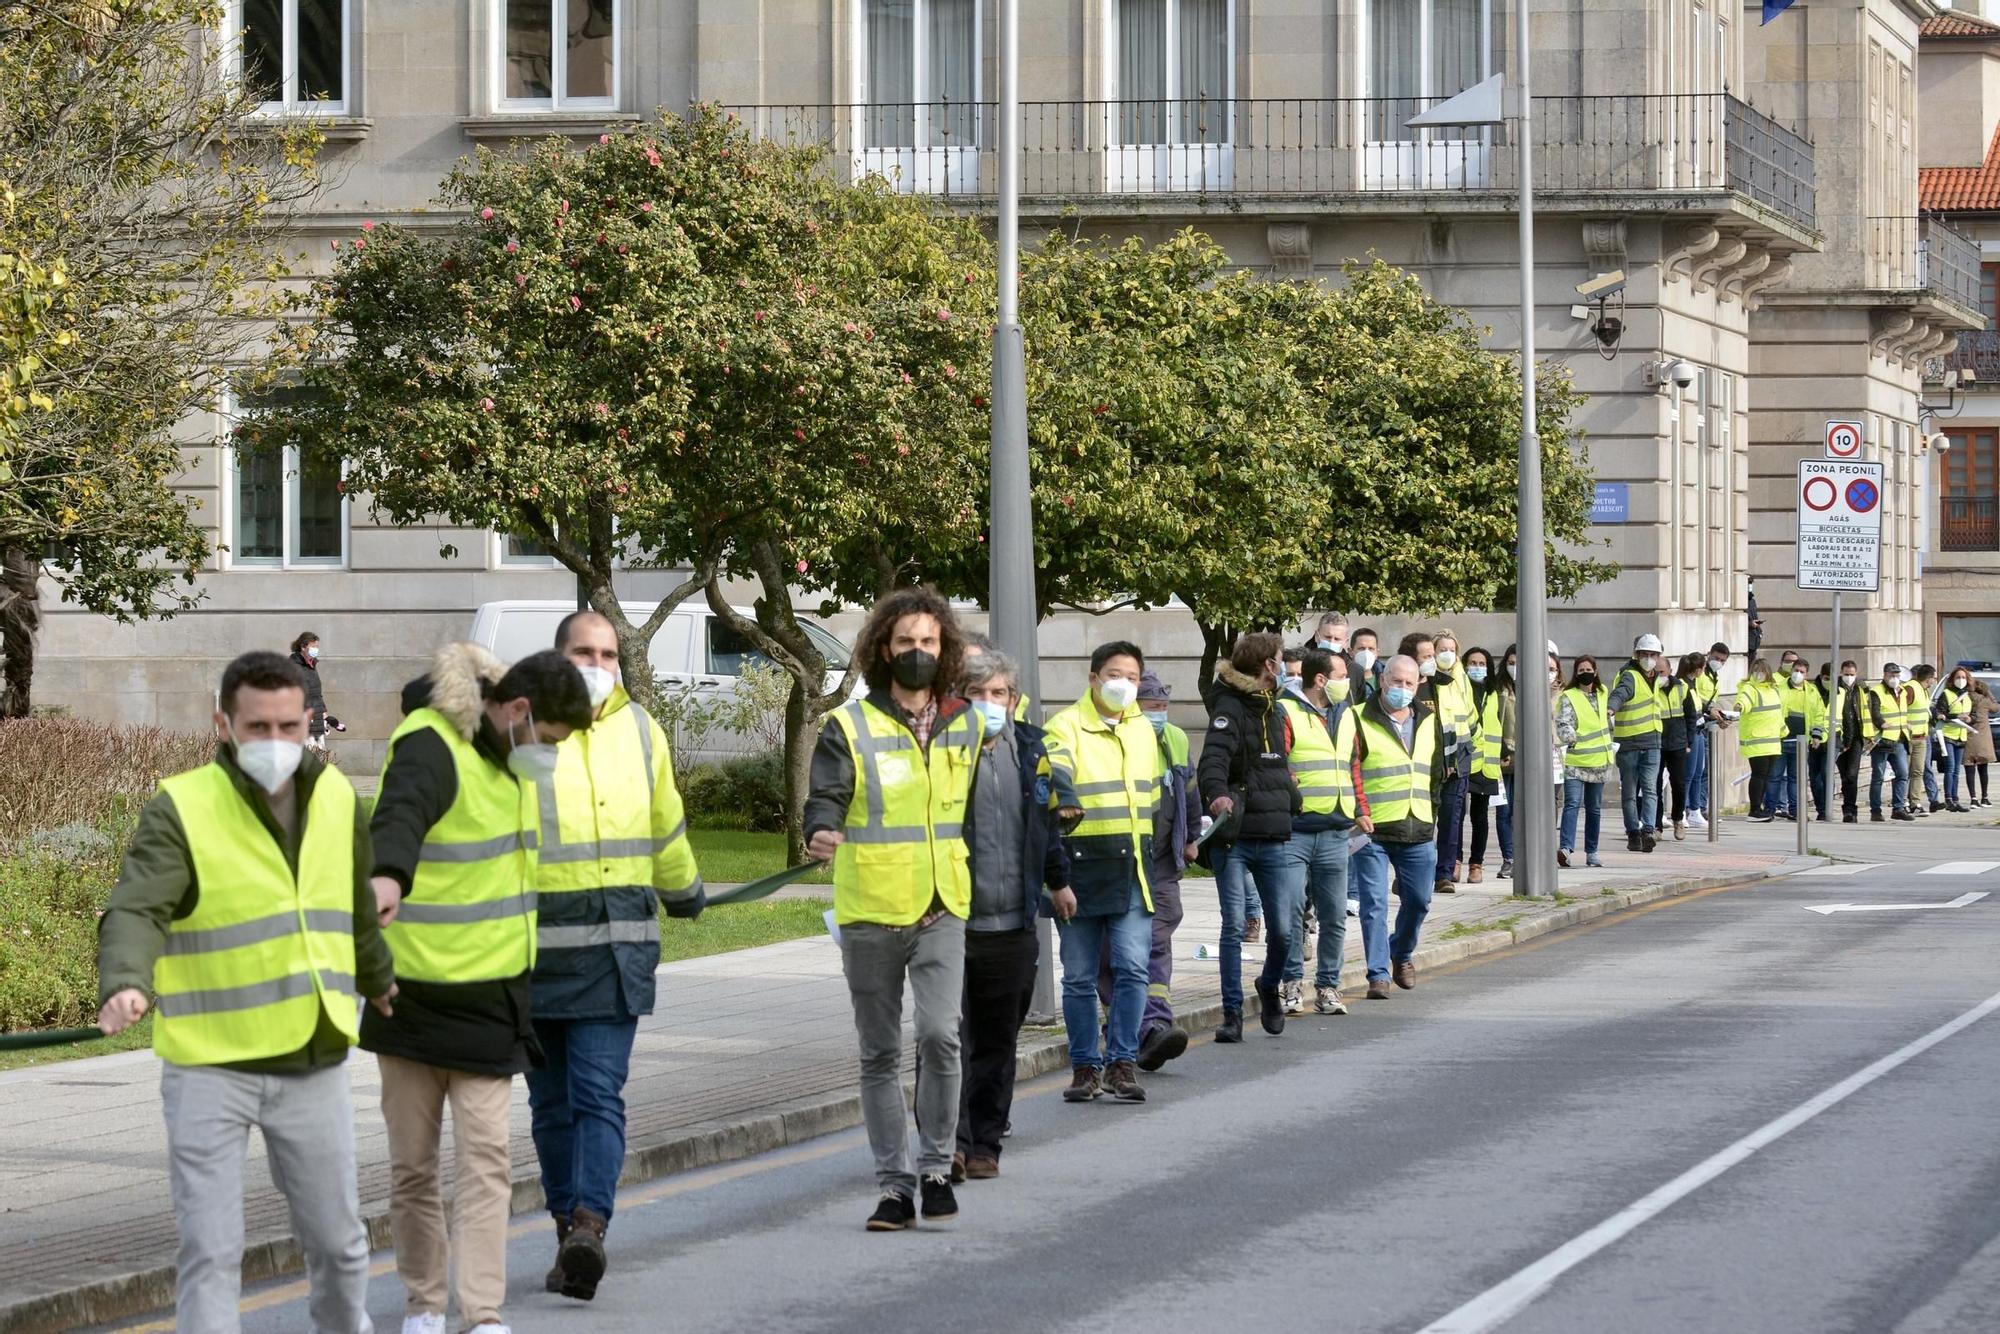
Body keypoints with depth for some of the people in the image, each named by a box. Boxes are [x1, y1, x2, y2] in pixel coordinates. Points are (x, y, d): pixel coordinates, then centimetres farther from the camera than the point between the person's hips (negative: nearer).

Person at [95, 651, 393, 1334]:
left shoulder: (338, 800, 6)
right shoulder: (179, 811, -11)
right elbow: (135, 912, -25)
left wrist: (377, 979, 40)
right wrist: (124, 986, -45)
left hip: (314, 1065, 5)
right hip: (210, 1069, -5)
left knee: (338, 1239, 15)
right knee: (210, 1250, -6)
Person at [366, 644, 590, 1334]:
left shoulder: (502, 753, 11)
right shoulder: (431, 747, -15)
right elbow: (400, 815, -38)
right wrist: (388, 877, -59)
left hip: (487, 994, 6)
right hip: (414, 990, -6)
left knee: (486, 1159, -5)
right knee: (412, 1165, 7)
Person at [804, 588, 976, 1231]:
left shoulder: (966, 726, 10)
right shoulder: (849, 727, -2)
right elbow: (825, 797, -12)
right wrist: (821, 833, -32)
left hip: (941, 912, 1)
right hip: (870, 912, -1)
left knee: (940, 1034, -18)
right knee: (880, 1055, 6)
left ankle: (936, 1169, -4)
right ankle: (894, 1185, 14)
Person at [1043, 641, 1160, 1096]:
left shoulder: (1143, 730, 14)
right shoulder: (1066, 728, -4)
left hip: (1131, 871, 3)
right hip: (1081, 869, -3)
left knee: (1132, 968, -8)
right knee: (1079, 977, 3)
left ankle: (1121, 1063, -1)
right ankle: (1085, 1067, 12)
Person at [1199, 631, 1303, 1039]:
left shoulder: (1275, 710, 17)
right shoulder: (1230, 709, -9)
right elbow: (1214, 758, -25)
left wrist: (1293, 799, 40)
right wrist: (1217, 793, -43)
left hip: (1274, 838, 6)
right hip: (1235, 837, -6)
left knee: (1282, 929, 2)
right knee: (1234, 926, -5)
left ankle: (1270, 988, 29)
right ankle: (1232, 1013, 2)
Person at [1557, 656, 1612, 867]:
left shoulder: (1602, 693, 12)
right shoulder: (1568, 697, -6)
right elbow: (1563, 723, -17)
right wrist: (1567, 734, -36)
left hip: (1598, 762, 6)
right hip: (1575, 761, -6)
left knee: (1594, 808, 12)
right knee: (1572, 803, -19)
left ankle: (1592, 852, 20)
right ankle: (1566, 848, -29)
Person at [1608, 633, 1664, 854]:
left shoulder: (1651, 679, 15)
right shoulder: (1630, 676, -9)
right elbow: (1620, 693, -30)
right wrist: (1611, 710, -48)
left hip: (1651, 743, 5)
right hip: (1628, 742, -5)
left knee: (1650, 788, -9)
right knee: (1629, 791, 5)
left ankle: (1648, 830, -18)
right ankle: (1633, 833, 13)